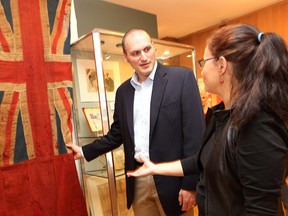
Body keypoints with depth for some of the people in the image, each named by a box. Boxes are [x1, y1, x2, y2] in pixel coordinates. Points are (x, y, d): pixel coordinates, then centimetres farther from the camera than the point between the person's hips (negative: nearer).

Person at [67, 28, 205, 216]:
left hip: (171, 178, -4)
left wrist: (190, 184, -13)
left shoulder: (182, 78, -10)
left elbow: (196, 133, -12)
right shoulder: (123, 90, 6)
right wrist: (85, 151, 9)